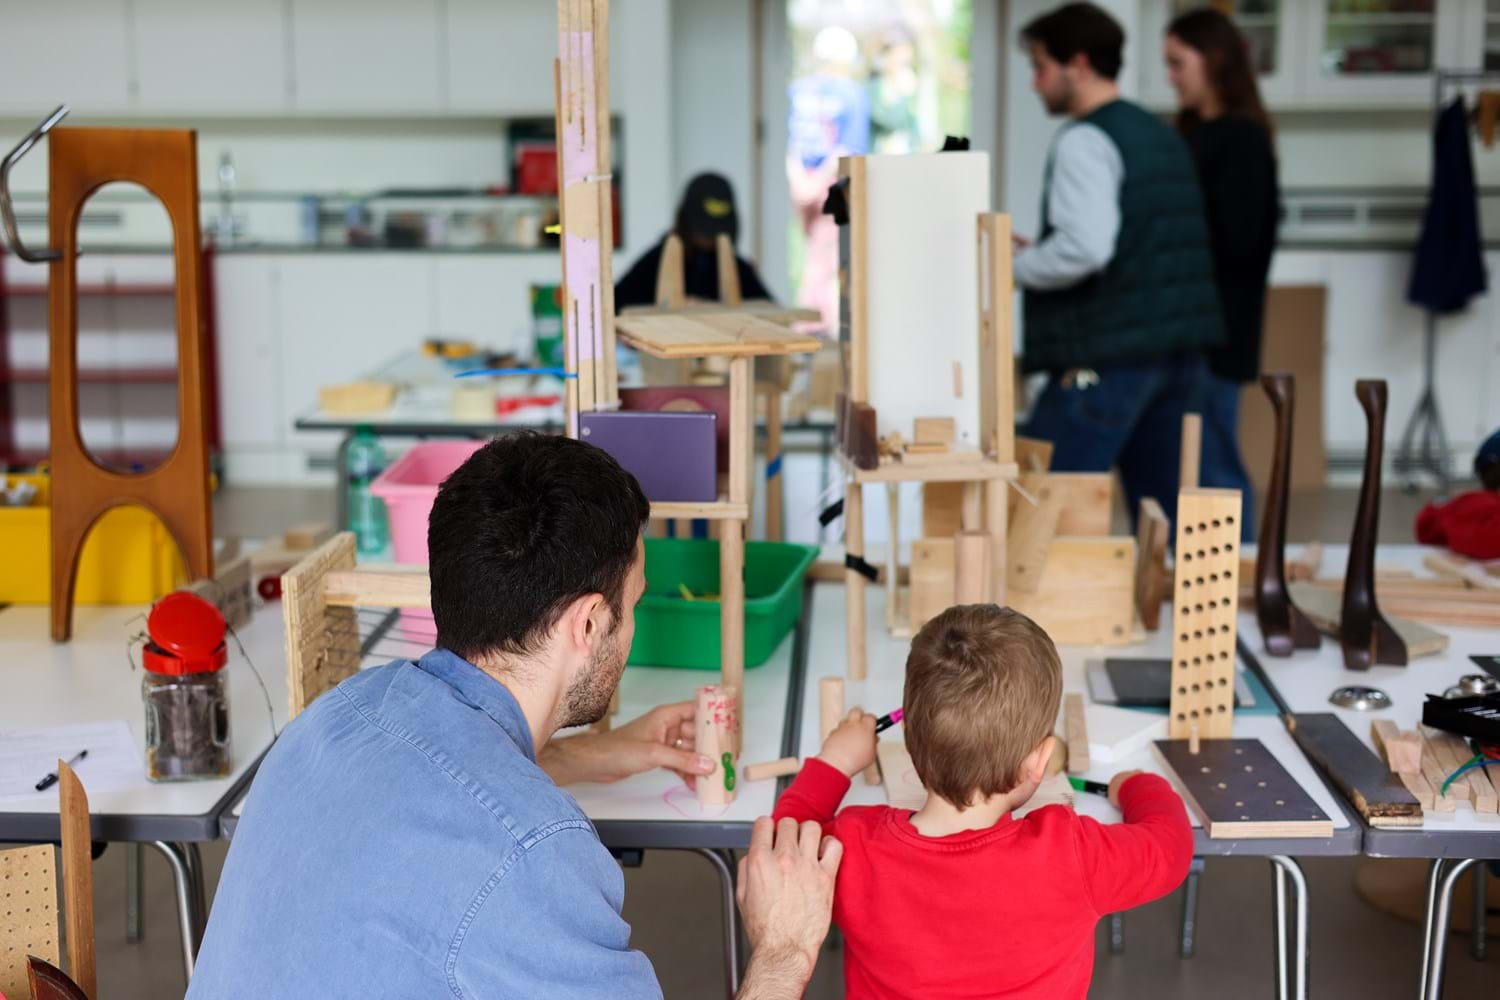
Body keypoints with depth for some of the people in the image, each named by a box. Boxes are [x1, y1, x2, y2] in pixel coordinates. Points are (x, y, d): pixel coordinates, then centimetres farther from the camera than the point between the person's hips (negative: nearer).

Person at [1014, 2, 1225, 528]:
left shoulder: (1085, 140, -10)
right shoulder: (1162, 135, 17)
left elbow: (1085, 247, -23)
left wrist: (1015, 266, -6)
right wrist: (1037, 251, 20)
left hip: (1108, 358, -9)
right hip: (1179, 353, 9)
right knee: (1166, 514, 12)